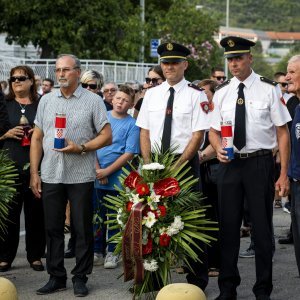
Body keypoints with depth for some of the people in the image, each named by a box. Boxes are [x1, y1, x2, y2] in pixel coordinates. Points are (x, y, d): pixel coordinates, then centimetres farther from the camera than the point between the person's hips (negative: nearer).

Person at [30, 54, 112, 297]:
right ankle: (56, 277, 17)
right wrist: (34, 172, 6)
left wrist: (81, 148, -16)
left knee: (83, 229, 2)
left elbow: (107, 137, -2)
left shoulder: (93, 101, 0)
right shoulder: (46, 101, 11)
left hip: (81, 176, -3)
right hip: (51, 175, 3)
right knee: (53, 228, 7)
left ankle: (80, 278, 12)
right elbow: (37, 138, 12)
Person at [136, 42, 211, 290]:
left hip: (186, 162, -4)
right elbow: (144, 131, 10)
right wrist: (148, 164, -3)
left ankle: (197, 280, 9)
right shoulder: (152, 94, 9)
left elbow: (198, 135, -9)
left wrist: (177, 166, -15)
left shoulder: (196, 95, -4)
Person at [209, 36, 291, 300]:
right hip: (230, 163, 3)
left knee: (262, 227, 4)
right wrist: (218, 148, -10)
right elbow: (214, 130, 14)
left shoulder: (269, 89, -5)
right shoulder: (222, 92, 5)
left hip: (260, 163, -3)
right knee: (228, 226, 9)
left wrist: (284, 175, -9)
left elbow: (282, 133, -5)